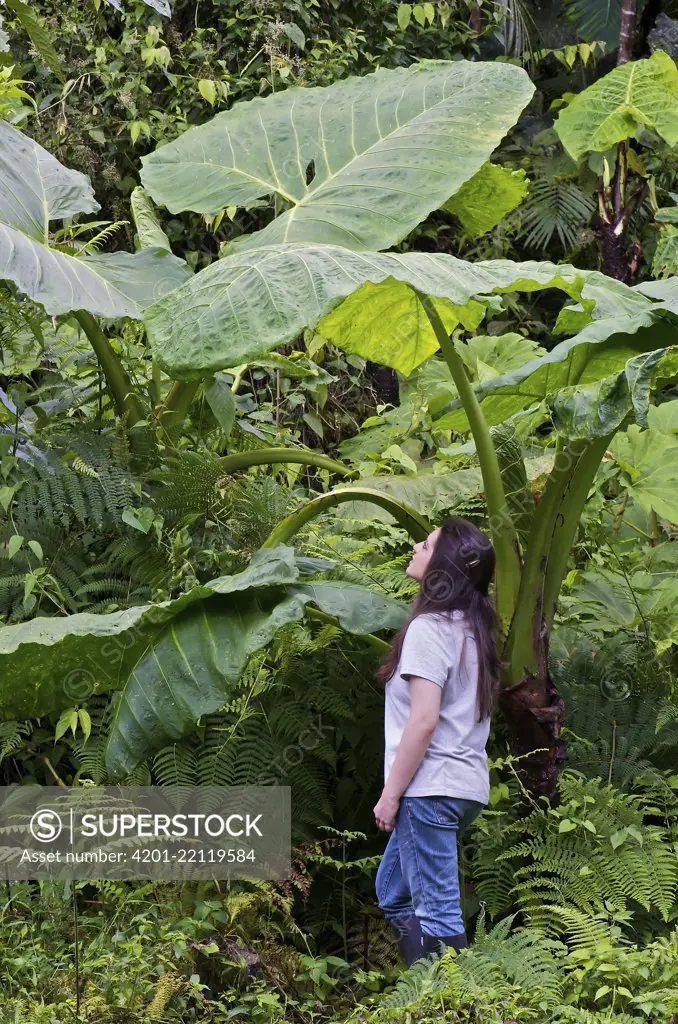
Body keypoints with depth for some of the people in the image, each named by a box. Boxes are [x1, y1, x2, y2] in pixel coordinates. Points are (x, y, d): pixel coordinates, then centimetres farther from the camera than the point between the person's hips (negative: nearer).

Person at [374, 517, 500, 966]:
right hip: (468, 785, 10)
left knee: (437, 915, -6)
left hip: (431, 788, -10)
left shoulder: (430, 627, -13)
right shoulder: (472, 627, 12)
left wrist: (391, 793, -13)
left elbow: (424, 721, -19)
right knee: (395, 894, 21)